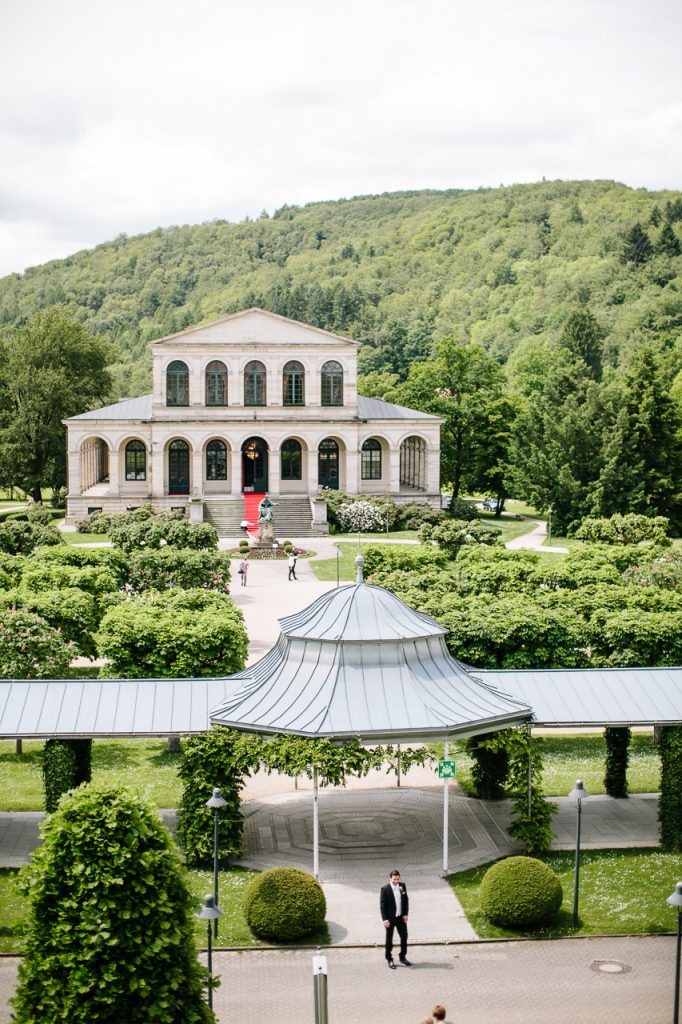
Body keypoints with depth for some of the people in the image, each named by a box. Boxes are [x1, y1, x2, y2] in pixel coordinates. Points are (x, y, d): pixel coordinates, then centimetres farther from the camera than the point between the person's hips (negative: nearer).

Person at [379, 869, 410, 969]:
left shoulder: (402, 886, -1)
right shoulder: (385, 889, -15)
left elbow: (406, 900, 7)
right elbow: (382, 905, -13)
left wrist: (406, 914, 0)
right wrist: (385, 920, -17)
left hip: (401, 917, 4)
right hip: (390, 918, -4)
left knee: (404, 936, 11)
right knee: (389, 939, 7)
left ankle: (403, 957, 28)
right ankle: (389, 959, 20)